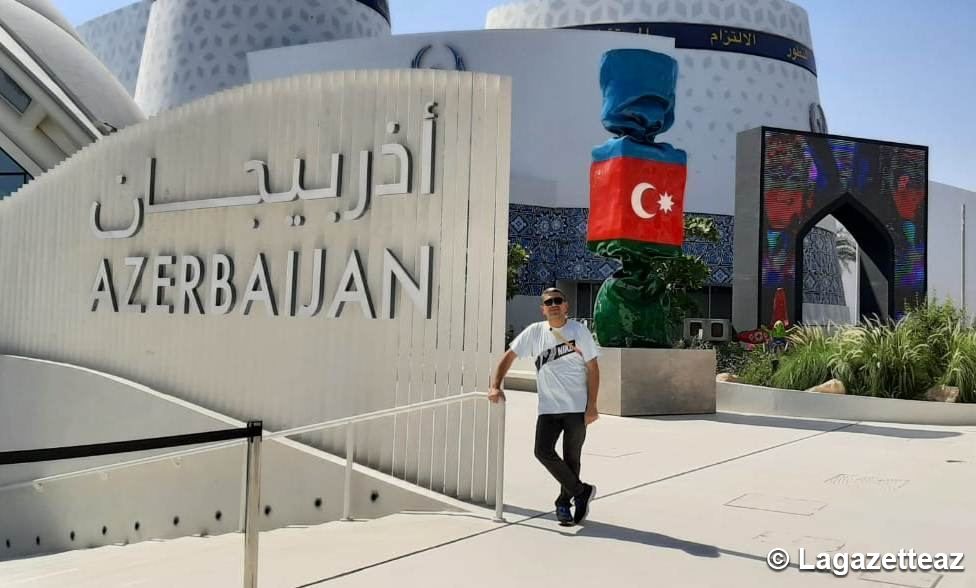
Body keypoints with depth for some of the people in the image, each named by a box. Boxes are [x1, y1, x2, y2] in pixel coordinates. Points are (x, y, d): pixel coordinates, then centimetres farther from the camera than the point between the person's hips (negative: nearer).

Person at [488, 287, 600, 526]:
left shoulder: (579, 331, -2)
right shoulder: (535, 332, 3)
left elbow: (592, 368, -1)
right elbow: (509, 357, 7)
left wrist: (592, 406, -8)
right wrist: (495, 387, -5)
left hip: (577, 407, -2)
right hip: (548, 407, 2)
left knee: (571, 458, 5)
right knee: (543, 451, -13)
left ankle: (564, 503, 26)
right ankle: (581, 491, 5)